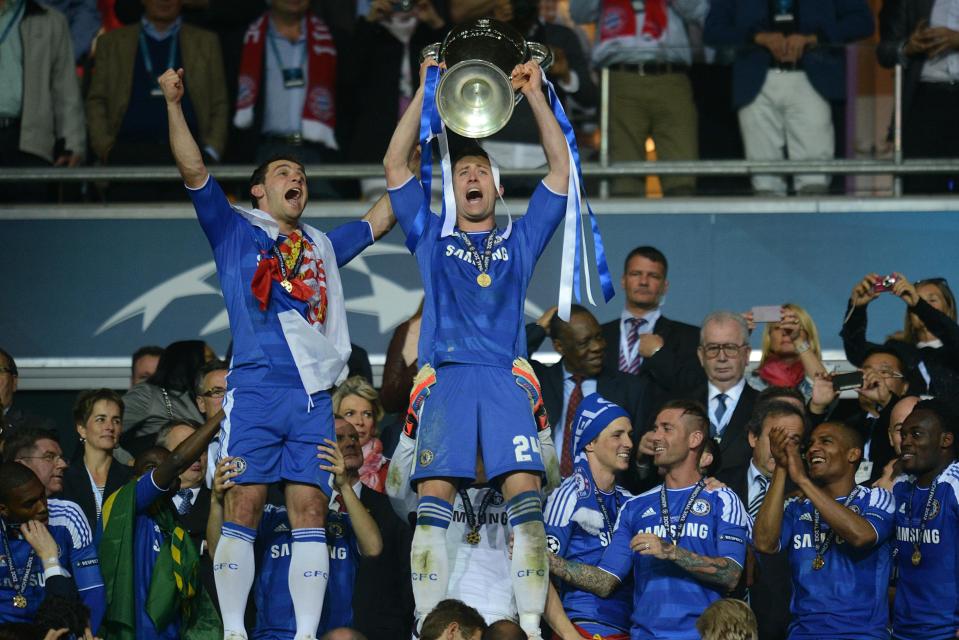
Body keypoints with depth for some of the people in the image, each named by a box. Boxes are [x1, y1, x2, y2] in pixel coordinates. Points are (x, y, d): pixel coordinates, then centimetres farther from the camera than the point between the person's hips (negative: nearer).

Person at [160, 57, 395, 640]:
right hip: (257, 389, -4)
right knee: (243, 508, -9)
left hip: (314, 394, 4)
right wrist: (174, 103, -5)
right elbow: (193, 170, 5)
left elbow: (386, 213, 33)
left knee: (310, 513, -3)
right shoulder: (236, 231, 15)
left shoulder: (323, 247, 27)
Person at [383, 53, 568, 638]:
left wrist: (537, 95, 14)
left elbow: (562, 169, 20)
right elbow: (396, 165, 16)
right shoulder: (433, 237, 24)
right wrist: (426, 91, 12)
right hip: (446, 377, 0)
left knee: (525, 494, -15)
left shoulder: (521, 240, 25)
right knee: (434, 497, -13)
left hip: (506, 377, 0)